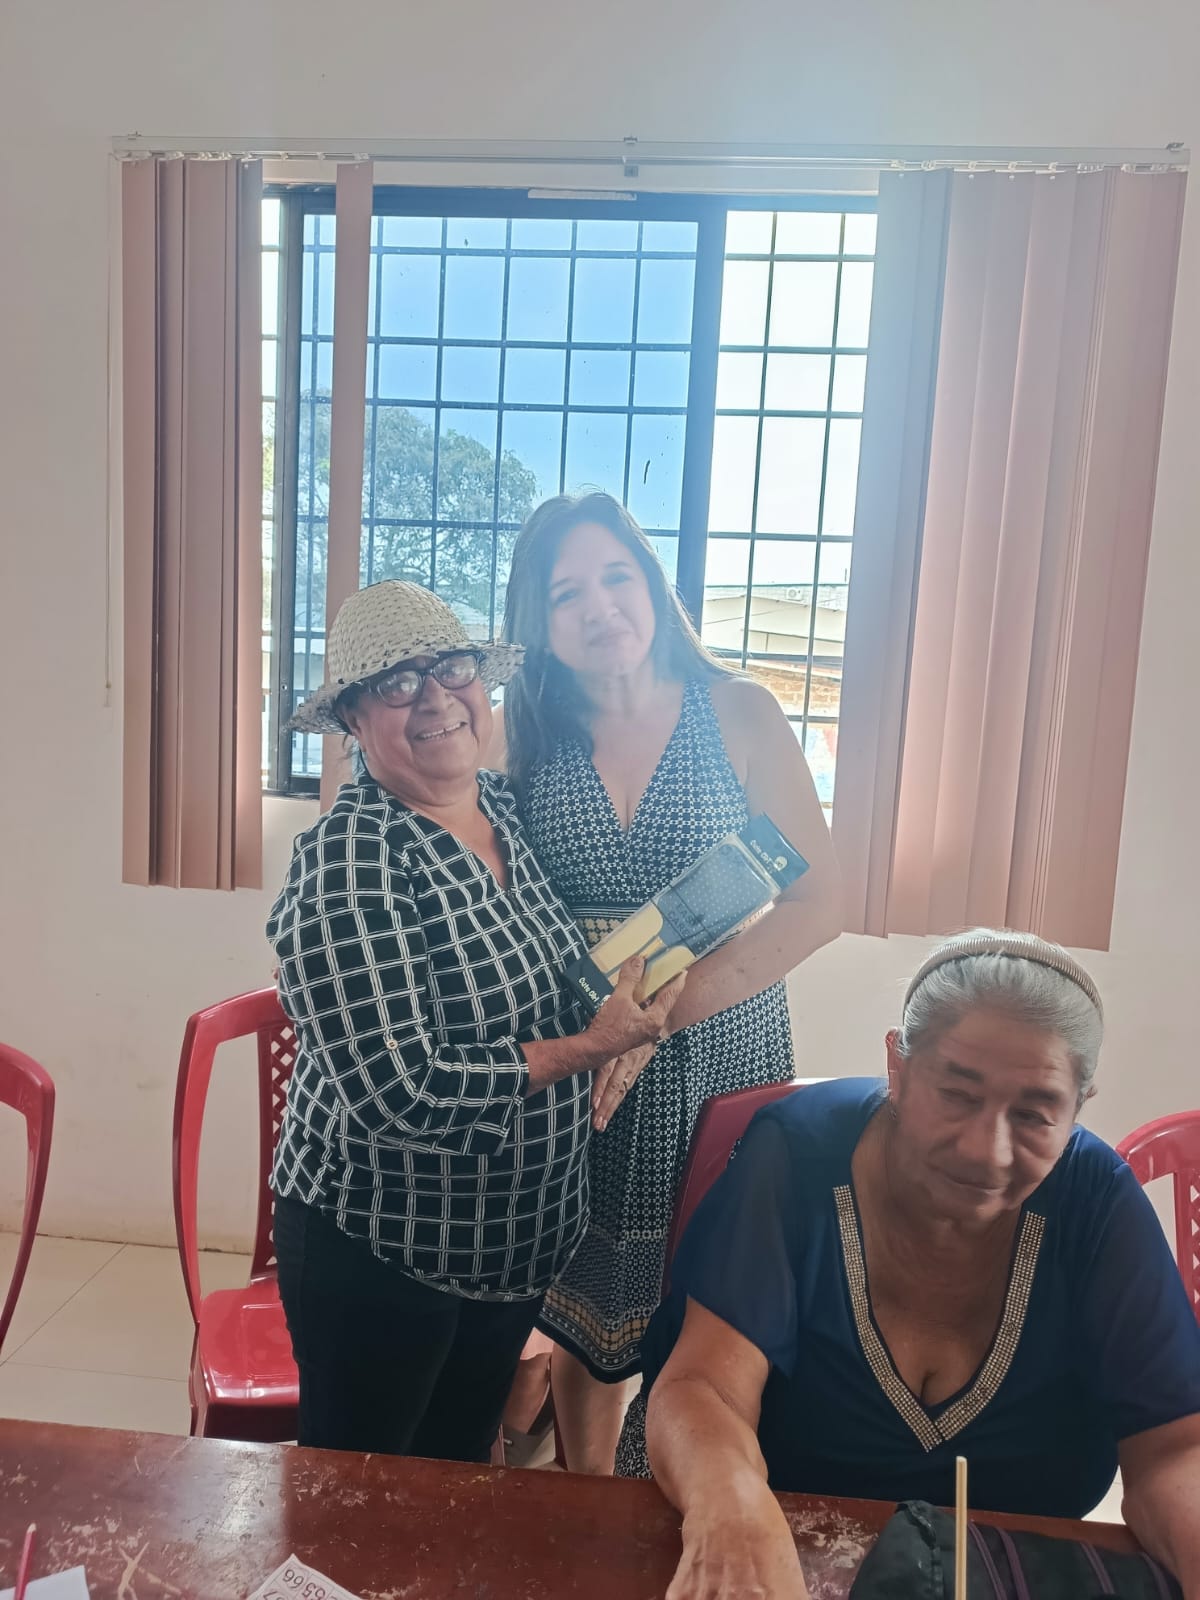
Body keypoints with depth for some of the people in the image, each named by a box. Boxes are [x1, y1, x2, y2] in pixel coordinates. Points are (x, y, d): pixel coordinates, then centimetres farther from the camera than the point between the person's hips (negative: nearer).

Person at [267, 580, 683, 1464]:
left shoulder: (509, 807, -3)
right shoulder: (348, 859, -24)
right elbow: (398, 1093, -28)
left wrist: (627, 980, -4)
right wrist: (589, 1047, -21)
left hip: (516, 1241, 6)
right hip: (380, 1253, -6)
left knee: (461, 1474, 26)